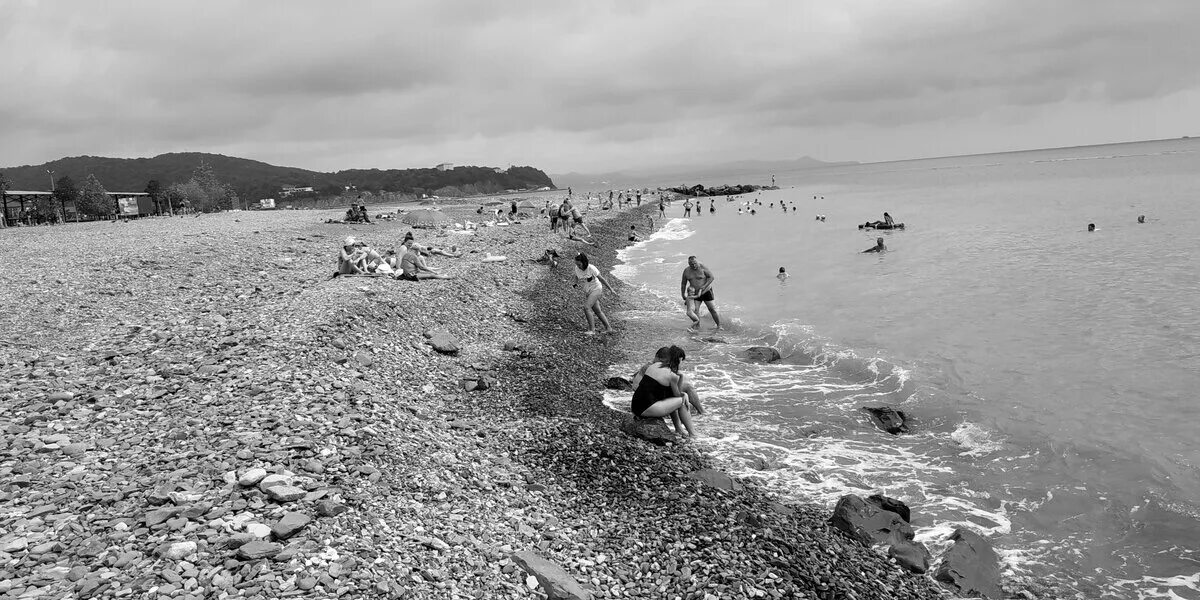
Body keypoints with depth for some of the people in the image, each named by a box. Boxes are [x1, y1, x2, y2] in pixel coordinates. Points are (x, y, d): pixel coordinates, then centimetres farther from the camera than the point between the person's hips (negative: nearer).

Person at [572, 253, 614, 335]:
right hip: (588, 291, 7)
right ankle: (608, 328, 23)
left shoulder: (591, 268, -22)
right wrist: (576, 283, -9)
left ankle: (591, 330, -19)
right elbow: (576, 277, 14)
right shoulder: (577, 268, -6)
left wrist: (611, 289, -8)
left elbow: (601, 279, -14)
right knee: (597, 311, 11)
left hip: (596, 289, -7)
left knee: (586, 307, -21)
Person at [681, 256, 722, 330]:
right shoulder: (686, 271, -5)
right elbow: (683, 283, 5)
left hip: (706, 291, -3)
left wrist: (704, 286, -26)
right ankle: (697, 326, 5)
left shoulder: (703, 268, -17)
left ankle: (719, 326, 3)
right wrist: (683, 295, 7)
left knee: (712, 309, -6)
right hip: (695, 294, 4)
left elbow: (712, 277, -18)